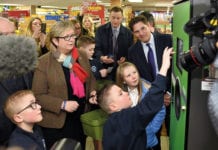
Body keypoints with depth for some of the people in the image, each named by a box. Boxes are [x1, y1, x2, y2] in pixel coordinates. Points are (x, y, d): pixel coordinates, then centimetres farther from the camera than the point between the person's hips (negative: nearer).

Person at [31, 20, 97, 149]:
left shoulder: (82, 56, 3)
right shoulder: (43, 62, -14)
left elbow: (90, 79, 16)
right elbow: (38, 95, -15)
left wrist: (92, 92, -5)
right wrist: (62, 104, -24)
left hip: (81, 118, 5)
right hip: (56, 123, -5)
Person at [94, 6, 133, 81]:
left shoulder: (128, 32, 3)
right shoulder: (100, 30, 0)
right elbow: (96, 48, -4)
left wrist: (125, 58, -16)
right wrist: (101, 57, -25)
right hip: (105, 67, -1)